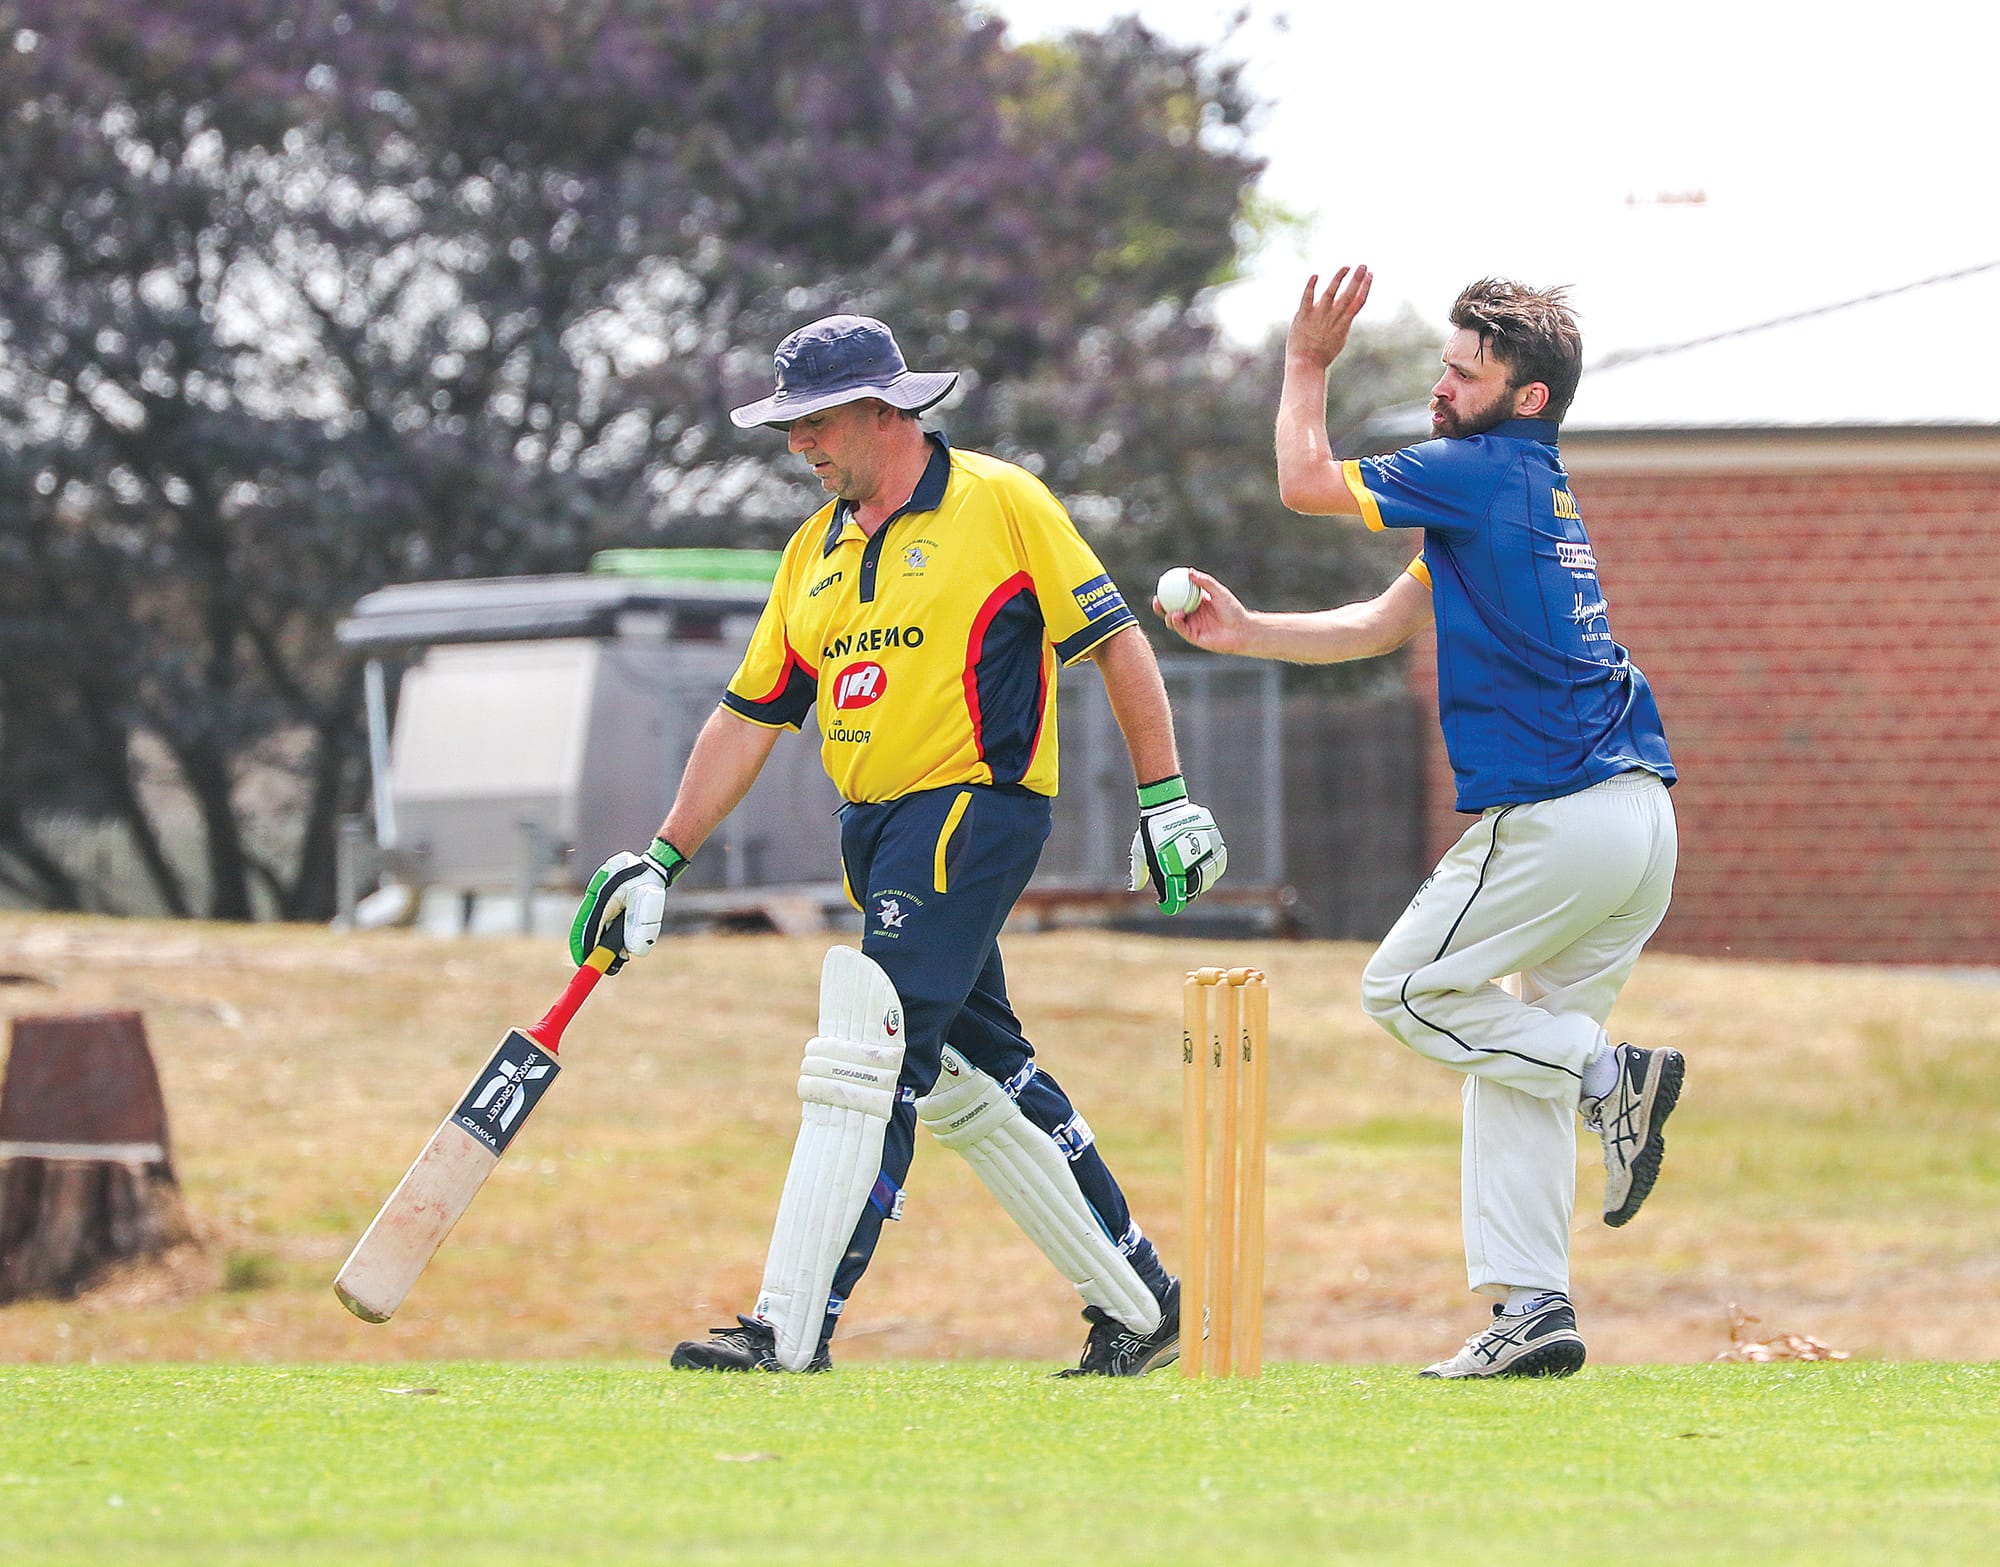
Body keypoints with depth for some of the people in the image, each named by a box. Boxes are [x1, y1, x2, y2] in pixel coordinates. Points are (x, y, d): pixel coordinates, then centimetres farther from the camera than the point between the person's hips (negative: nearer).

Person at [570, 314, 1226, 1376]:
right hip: (873, 831, 8)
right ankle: (1135, 1304, 21)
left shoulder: (1001, 503, -3)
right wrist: (662, 860, 13)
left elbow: (1116, 642, -2)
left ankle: (789, 1333, -20)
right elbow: (749, 715, 18)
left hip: (975, 806, -8)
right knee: (968, 1079, 10)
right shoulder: (814, 550, 16)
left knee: (865, 1057, -17)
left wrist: (1164, 801, -6)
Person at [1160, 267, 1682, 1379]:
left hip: (1558, 820, -9)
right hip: (1641, 821, 9)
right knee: (1512, 1053, 12)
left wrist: (1311, 362, 12)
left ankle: (1610, 1075, -7)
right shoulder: (1532, 496, 20)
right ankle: (1534, 1310, 5)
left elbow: (1307, 481, 0)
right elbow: (1383, 626, 22)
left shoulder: (1486, 472, -9)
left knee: (1406, 992, 5)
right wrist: (1247, 632, 13)